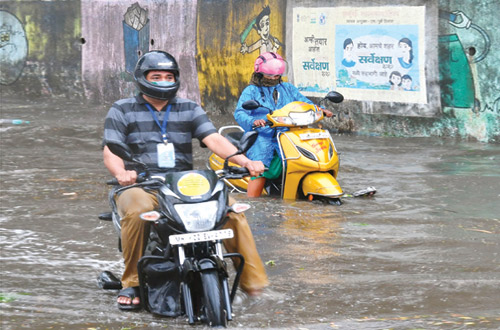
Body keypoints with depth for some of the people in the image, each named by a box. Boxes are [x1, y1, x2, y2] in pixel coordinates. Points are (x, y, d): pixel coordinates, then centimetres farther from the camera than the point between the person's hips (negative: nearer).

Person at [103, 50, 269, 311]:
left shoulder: (189, 110, 16)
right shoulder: (122, 111, 8)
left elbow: (213, 138, 2)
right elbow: (111, 151, -4)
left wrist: (243, 160, -17)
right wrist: (121, 172, -28)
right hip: (141, 184, -3)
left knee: (232, 208, -19)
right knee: (137, 211, -39)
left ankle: (252, 280, -11)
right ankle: (131, 283, -24)